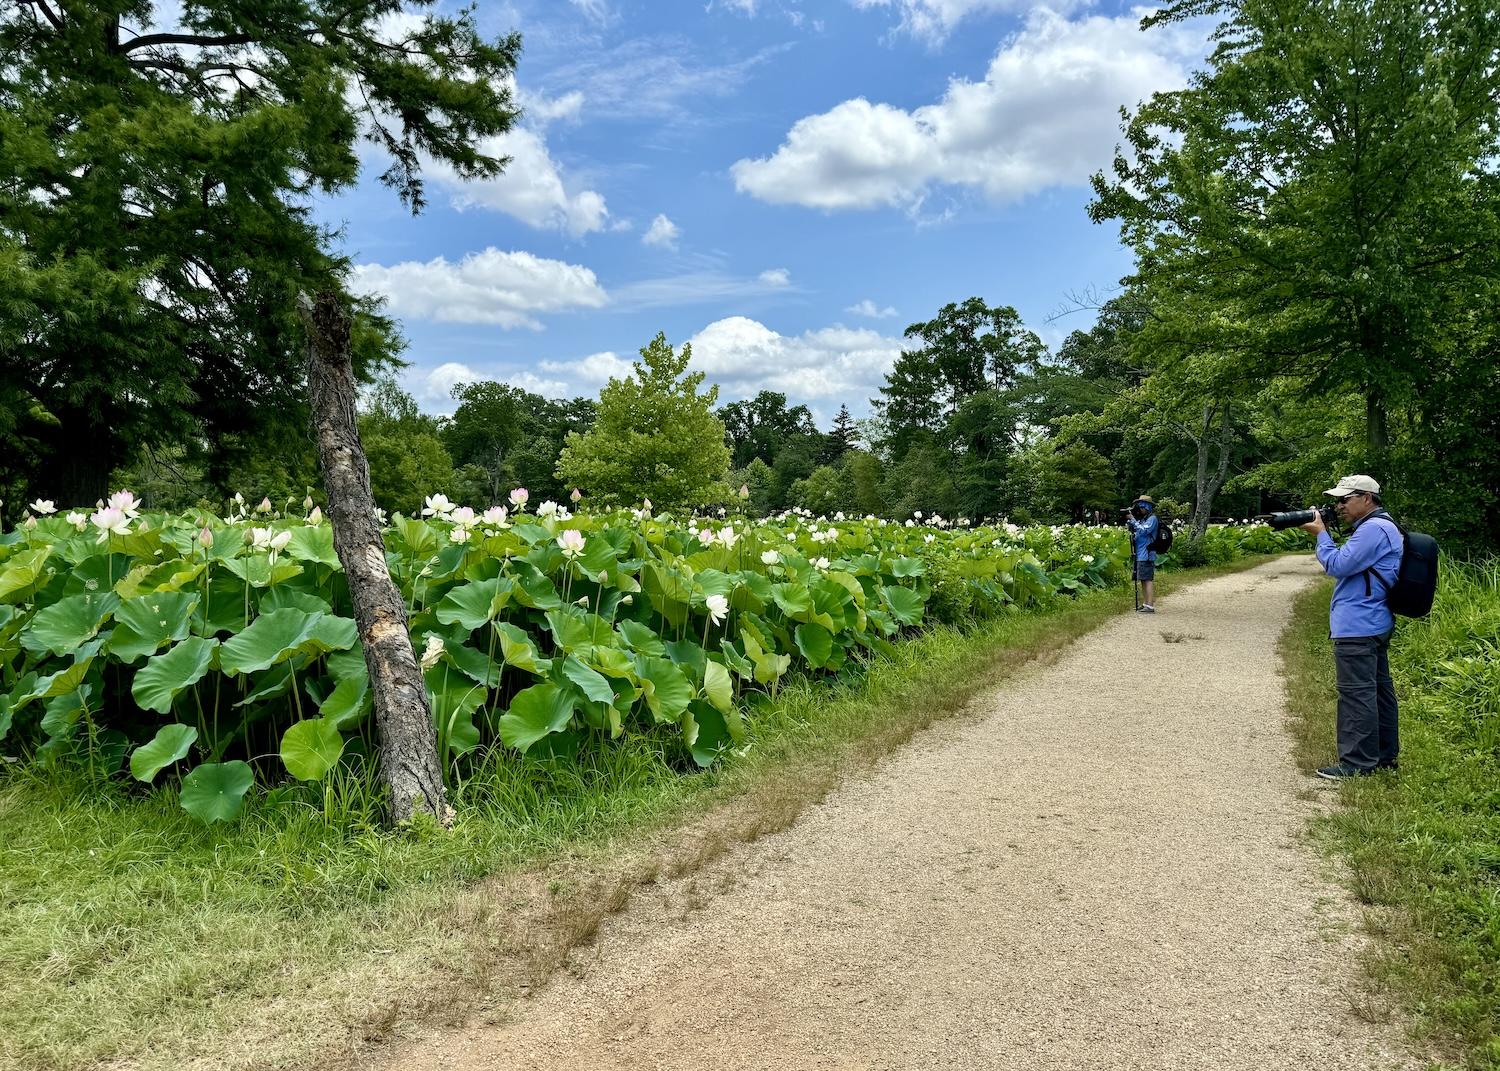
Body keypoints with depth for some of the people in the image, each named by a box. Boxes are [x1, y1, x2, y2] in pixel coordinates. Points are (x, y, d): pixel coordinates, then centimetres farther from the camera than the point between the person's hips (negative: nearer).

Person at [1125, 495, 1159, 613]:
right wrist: (1128, 521, 1)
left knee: (1148, 579, -10)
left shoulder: (1152, 518, -8)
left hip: (1147, 555, -9)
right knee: (1143, 580, 11)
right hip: (1140, 555, 9)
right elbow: (1133, 530, 17)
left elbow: (1144, 530, -19)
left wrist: (1133, 520, -14)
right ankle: (1145, 604, 17)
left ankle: (1150, 606, -11)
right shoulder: (1142, 518, 19)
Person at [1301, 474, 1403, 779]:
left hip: (1357, 629, -11)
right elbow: (1348, 564, 20)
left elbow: (1338, 565, -18)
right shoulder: (1379, 527, 19)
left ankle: (1357, 763, -5)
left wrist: (1320, 534, -8)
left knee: (1356, 693, -8)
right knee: (1378, 688, 15)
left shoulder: (1374, 529, -16)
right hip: (1372, 625, 11)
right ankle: (1384, 755, 24)